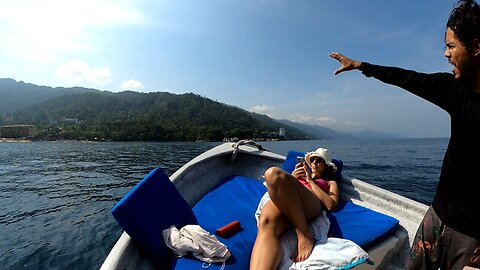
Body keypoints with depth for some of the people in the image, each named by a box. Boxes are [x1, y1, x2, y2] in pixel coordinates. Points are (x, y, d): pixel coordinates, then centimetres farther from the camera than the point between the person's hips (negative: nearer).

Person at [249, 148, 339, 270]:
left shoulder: (330, 183, 34)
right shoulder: (300, 174, 42)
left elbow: (330, 204, 9)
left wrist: (310, 180, 11)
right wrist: (291, 178, 11)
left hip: (310, 205, -3)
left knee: (274, 173, -32)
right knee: (267, 223, -36)